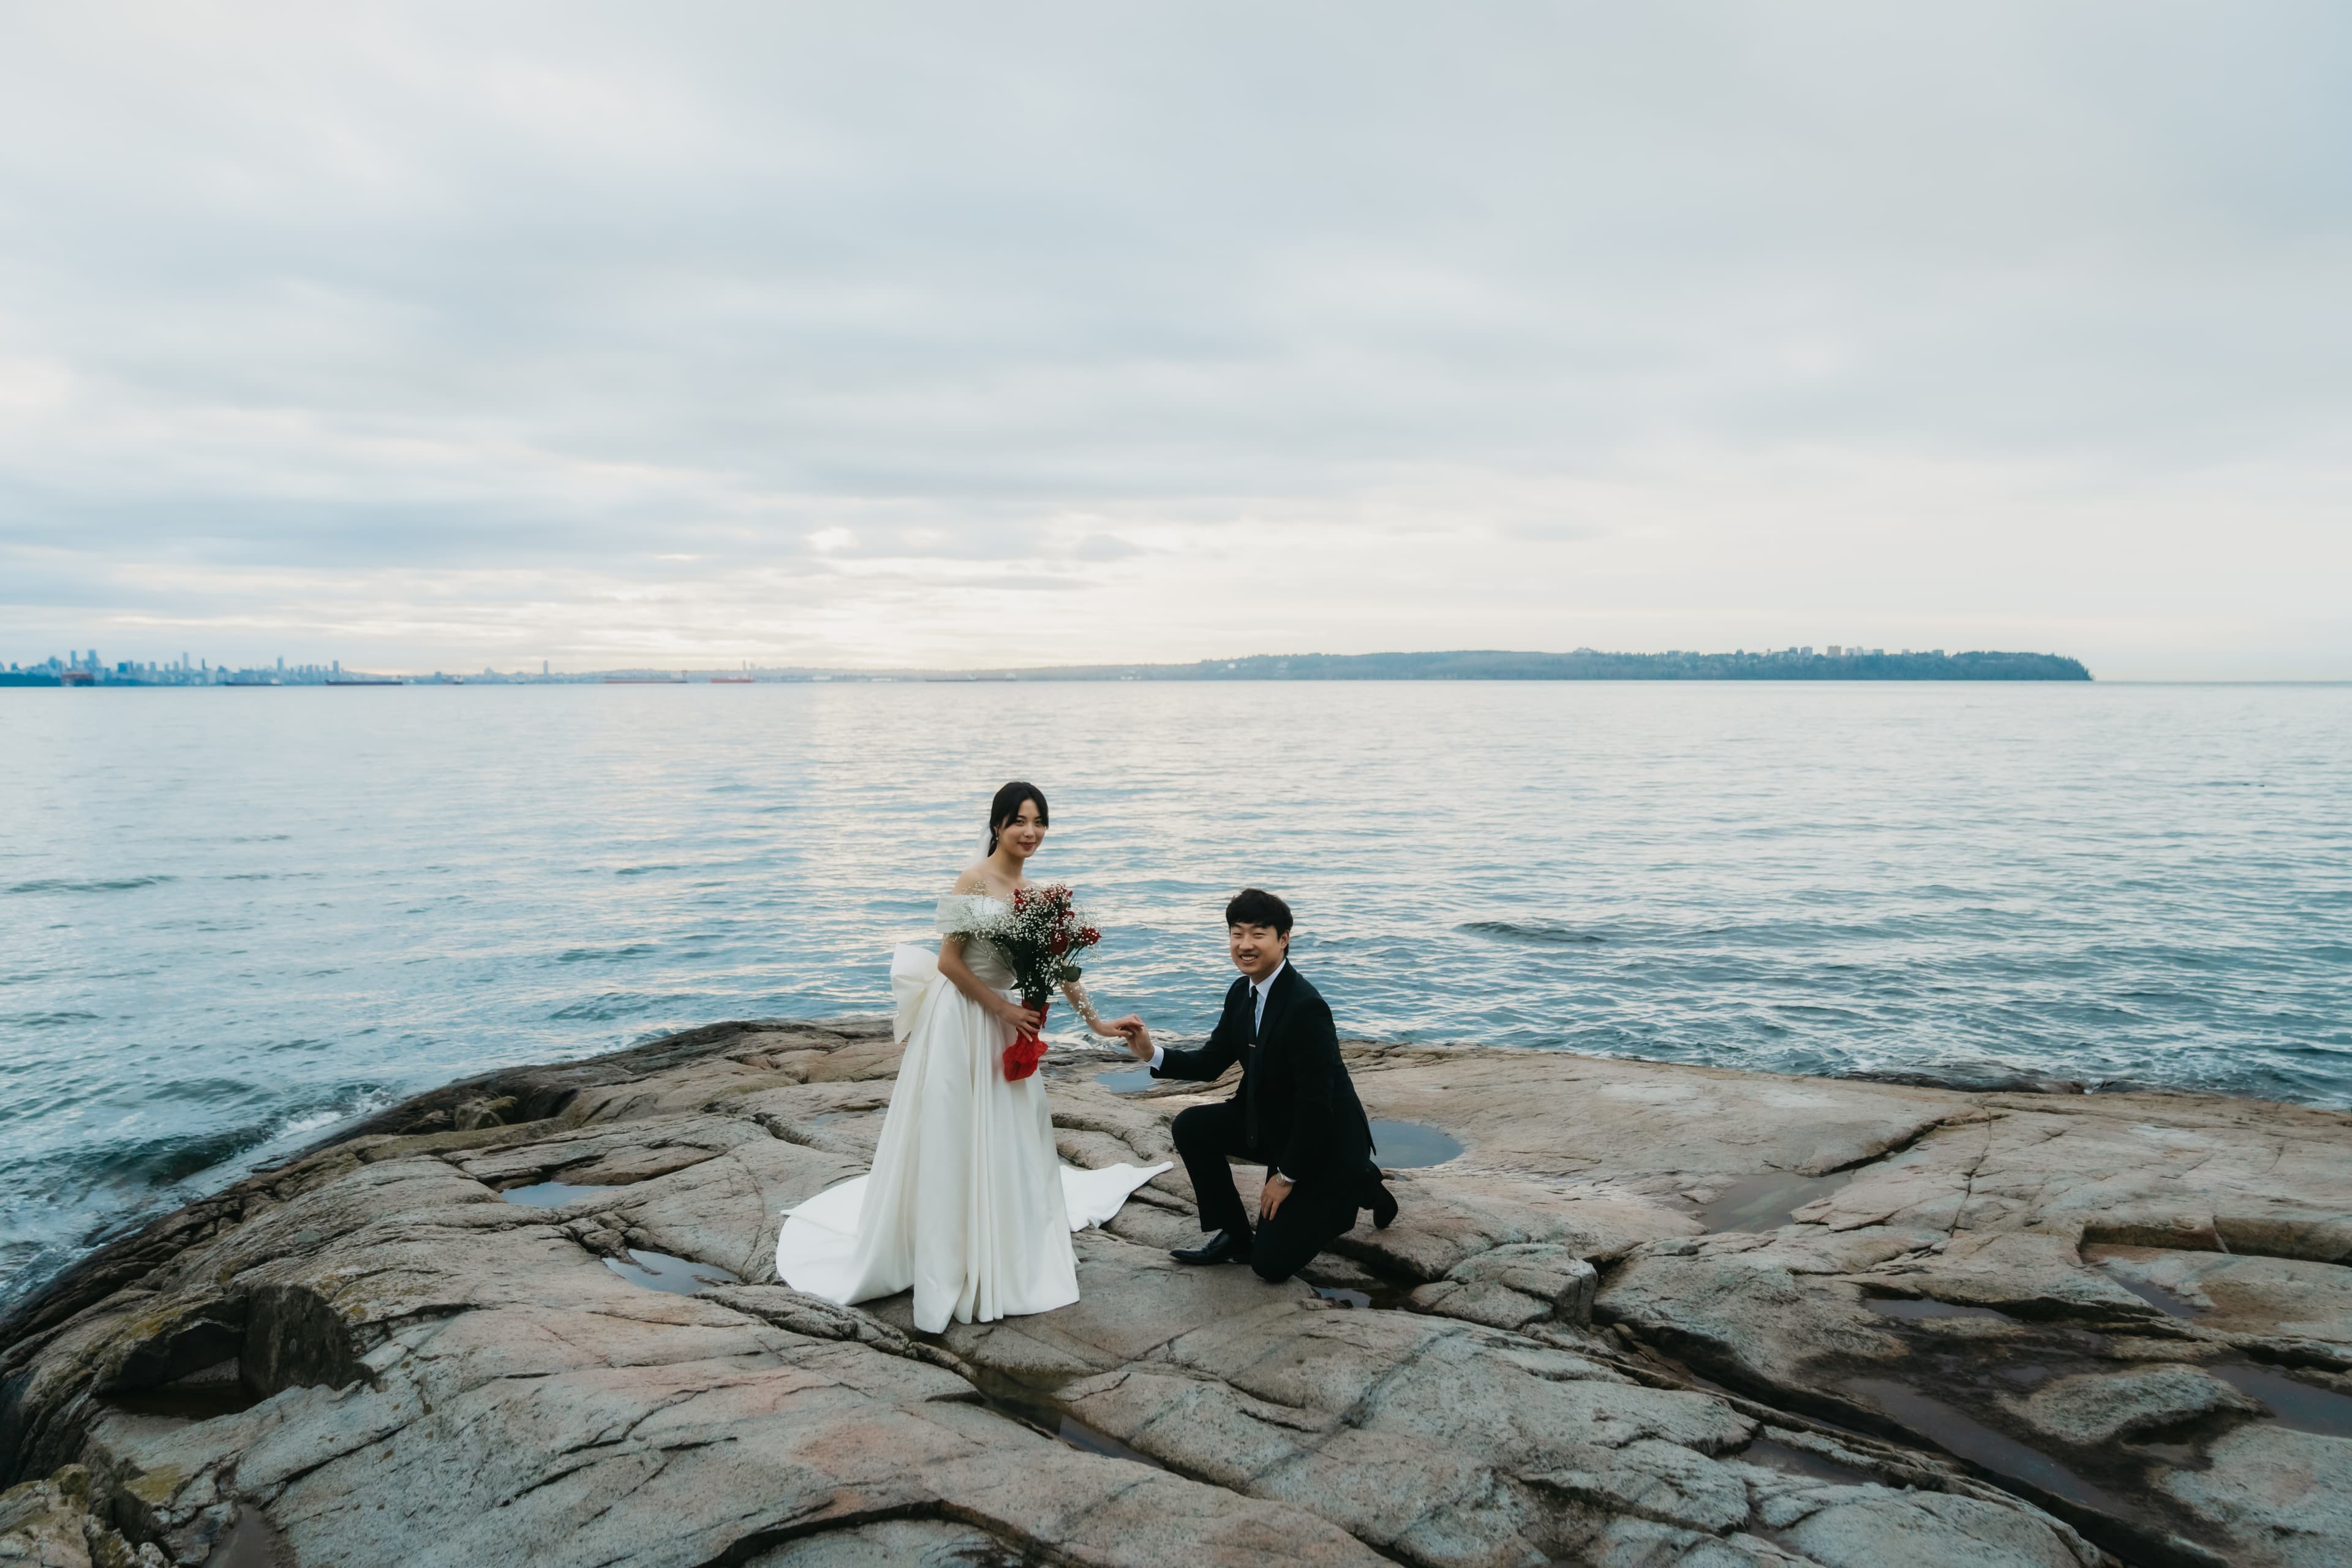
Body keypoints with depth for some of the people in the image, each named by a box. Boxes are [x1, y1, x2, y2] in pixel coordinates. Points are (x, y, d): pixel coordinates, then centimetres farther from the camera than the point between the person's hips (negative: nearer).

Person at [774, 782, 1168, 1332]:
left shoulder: (1033, 892, 6)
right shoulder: (973, 880, -15)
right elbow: (949, 961, -16)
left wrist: (1094, 1019, 17)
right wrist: (1002, 1008, -15)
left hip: (1003, 1022, 7)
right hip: (959, 1019, -7)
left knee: (1005, 1138, 15)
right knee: (948, 1140, 2)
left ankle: (1000, 1261, 31)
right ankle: (941, 1264, 15)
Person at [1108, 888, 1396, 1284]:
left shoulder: (1307, 1007, -29)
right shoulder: (1241, 994, -2)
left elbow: (1316, 1103, -27)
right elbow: (1211, 1062, 4)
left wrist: (1287, 1176, -18)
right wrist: (1151, 1054, -13)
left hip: (1325, 1143, -8)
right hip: (1272, 1126, 8)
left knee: (1271, 1264, -4)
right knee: (1191, 1126, -9)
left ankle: (1359, 1186, 14)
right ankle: (1235, 1236, 6)